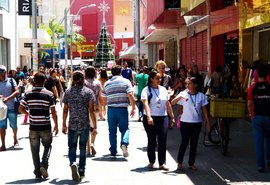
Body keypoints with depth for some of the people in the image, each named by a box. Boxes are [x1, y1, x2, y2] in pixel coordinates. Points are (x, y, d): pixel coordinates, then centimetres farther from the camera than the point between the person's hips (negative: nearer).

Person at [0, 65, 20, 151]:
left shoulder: (11, 81, -2)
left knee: (14, 125, 13)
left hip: (11, 107, -1)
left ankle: (15, 139, 37)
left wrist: (7, 98, -24)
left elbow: (17, 92, -11)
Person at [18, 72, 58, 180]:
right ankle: (44, 164, -4)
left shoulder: (28, 94, -2)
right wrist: (56, 125, 4)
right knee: (47, 146, 18)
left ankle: (38, 173, 10)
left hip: (33, 127, 1)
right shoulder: (49, 94, -7)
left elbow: (21, 109, 0)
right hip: (45, 127, -1)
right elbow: (53, 112, -7)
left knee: (35, 150, 9)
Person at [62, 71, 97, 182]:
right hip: (85, 125, 0)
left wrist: (64, 125, 11)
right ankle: (81, 171, 16)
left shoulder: (68, 92, 0)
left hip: (72, 125, 0)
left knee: (72, 147, 7)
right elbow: (91, 110, -7)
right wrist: (94, 126, -4)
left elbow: (65, 110, 3)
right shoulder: (88, 92, -3)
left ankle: (73, 163, -21)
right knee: (83, 148, 12)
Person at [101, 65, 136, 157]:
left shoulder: (107, 83, 9)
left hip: (111, 109, 2)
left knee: (112, 131, 11)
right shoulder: (126, 81, -1)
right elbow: (131, 96, -11)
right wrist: (133, 108, -5)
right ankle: (124, 143, -19)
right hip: (123, 109, -2)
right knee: (124, 128, 8)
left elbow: (104, 100, 13)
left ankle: (113, 151, 13)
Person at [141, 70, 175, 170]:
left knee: (163, 140, -3)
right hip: (150, 119, -4)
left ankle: (162, 163, 0)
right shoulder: (146, 90, -6)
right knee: (151, 141, 3)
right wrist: (149, 117, -31)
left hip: (163, 118, 4)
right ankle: (151, 161, 17)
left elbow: (168, 104, 16)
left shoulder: (163, 89, 11)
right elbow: (145, 104, -18)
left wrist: (172, 117, 15)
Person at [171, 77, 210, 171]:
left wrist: (207, 122, 4)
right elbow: (173, 102, -16)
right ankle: (179, 162, 13)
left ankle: (191, 163, 19)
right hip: (185, 122, -2)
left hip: (197, 123, 2)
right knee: (184, 142, 0)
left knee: (194, 143, 8)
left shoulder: (201, 96, 1)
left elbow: (204, 109, 6)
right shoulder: (183, 94, -4)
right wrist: (180, 96, -32)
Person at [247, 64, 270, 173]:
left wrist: (251, 114, 18)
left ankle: (260, 166, 2)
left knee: (259, 142, 3)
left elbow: (249, 103, 1)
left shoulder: (252, 88, -4)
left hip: (257, 117, 0)